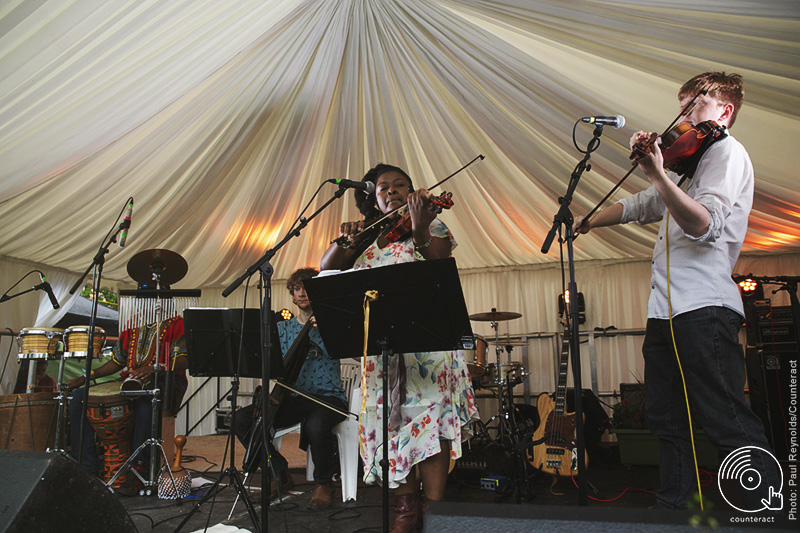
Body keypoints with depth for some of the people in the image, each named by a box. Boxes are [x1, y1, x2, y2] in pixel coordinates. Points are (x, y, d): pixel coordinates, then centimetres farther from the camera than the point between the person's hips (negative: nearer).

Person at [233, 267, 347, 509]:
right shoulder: (283, 328, 16)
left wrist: (318, 326, -20)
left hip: (328, 397, -4)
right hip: (293, 398, 4)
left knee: (316, 425, -40)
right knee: (242, 419, -18)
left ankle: (323, 482, -8)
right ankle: (280, 474, 3)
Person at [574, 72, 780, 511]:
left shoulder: (727, 151, -2)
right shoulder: (688, 162, 26)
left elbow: (704, 225, -20)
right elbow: (638, 207, 37)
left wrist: (658, 175, -30)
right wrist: (587, 223, 34)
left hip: (703, 309, -9)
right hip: (666, 310, 10)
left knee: (728, 422, -9)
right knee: (665, 419, 12)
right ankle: (673, 506, 22)